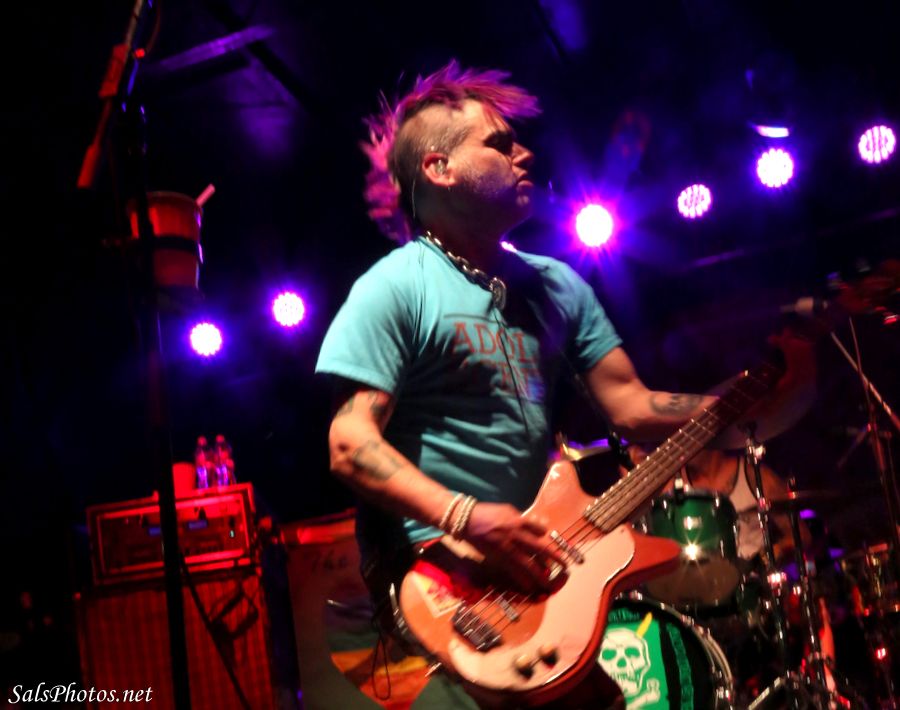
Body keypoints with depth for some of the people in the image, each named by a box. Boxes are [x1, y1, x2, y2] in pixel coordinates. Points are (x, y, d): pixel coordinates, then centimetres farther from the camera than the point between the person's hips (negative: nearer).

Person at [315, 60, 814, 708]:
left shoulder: (557, 286, 13)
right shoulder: (394, 288, -7)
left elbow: (632, 407, 8)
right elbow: (351, 443, -13)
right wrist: (467, 518, -24)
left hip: (544, 564, 7)